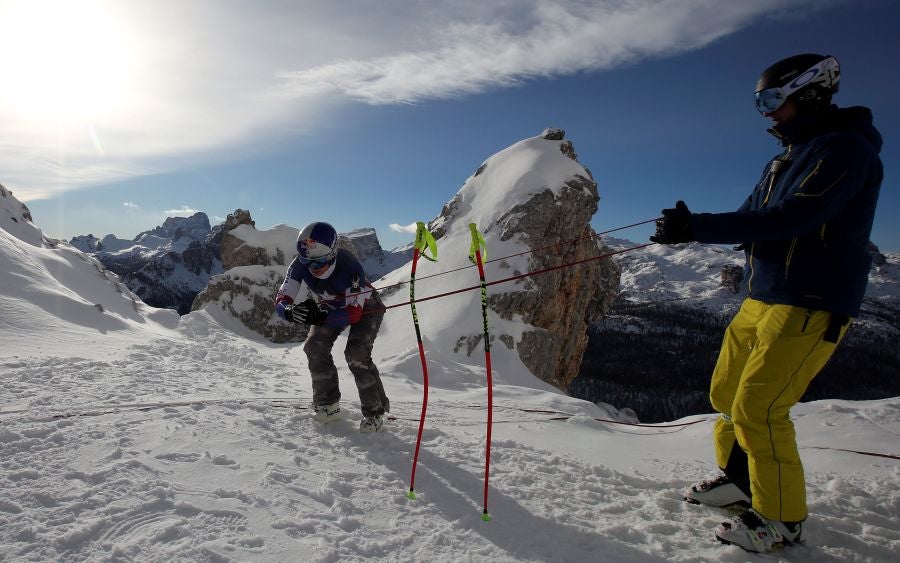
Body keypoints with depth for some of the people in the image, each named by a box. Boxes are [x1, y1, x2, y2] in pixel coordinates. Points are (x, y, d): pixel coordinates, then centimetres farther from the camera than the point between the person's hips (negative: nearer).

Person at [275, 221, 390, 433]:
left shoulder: (350, 267, -41)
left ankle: (375, 413, -8)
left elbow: (354, 312, -40)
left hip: (364, 307, -5)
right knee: (315, 348, -12)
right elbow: (281, 300, -25)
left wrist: (321, 318, -57)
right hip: (330, 307, 5)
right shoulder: (299, 265, -28)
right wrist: (289, 311, -50)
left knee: (356, 354, -22)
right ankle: (328, 404, 6)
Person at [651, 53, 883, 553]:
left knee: (757, 408, -9)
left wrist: (698, 226, -26)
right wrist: (692, 229, -6)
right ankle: (739, 478, 33)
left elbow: (791, 219, -25)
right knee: (726, 393, 13)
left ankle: (783, 517, 10)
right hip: (760, 298, 9)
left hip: (811, 305, -9)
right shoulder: (789, 155, 18)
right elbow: (750, 221, 12)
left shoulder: (847, 148, -11)